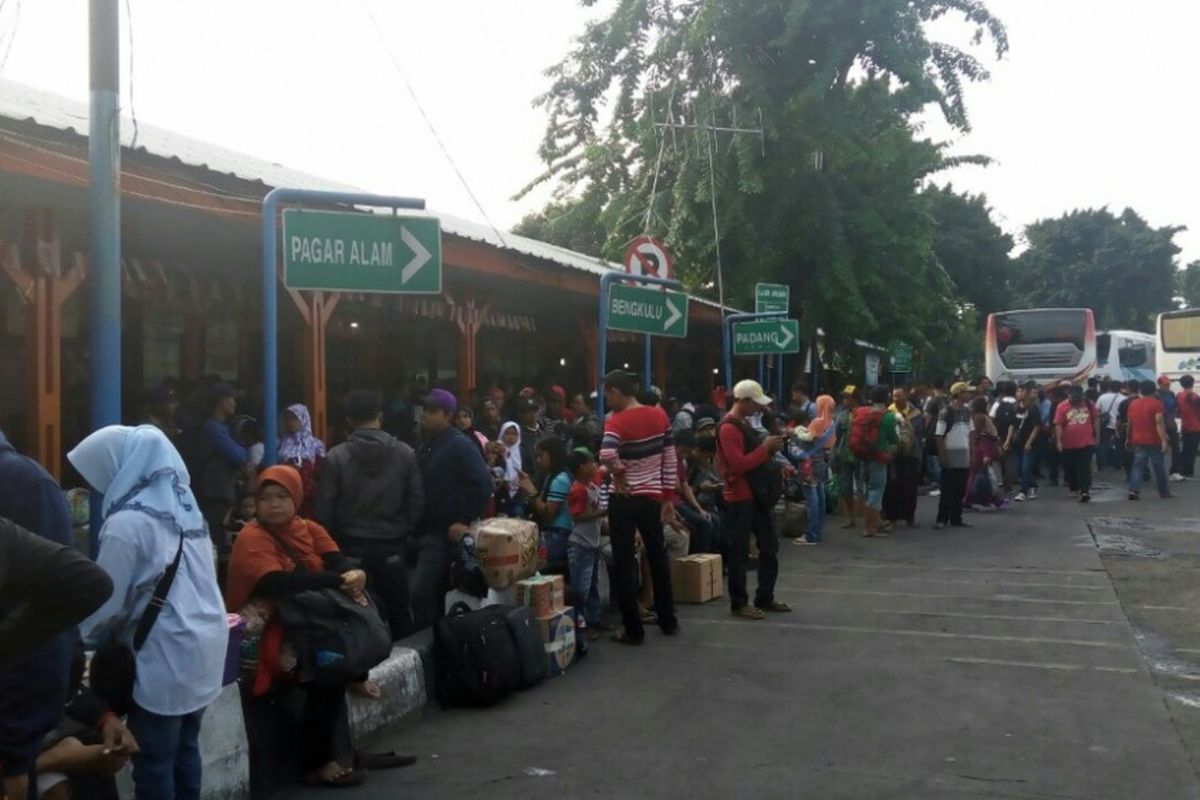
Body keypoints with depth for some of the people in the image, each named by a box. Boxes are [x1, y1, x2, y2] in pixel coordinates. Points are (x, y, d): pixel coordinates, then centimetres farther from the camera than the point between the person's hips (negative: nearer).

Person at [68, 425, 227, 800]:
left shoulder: (128, 522, -15)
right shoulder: (184, 505, 8)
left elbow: (104, 602, -11)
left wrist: (80, 639, 10)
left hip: (166, 655, -8)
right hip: (203, 646, 8)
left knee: (154, 762, 4)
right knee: (185, 748, 16)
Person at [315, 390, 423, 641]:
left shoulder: (336, 456, -9)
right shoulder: (405, 453, -5)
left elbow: (324, 508, -6)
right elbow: (417, 502, -2)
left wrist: (335, 540, 10)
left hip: (352, 547, -1)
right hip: (392, 546, 1)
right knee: (398, 610, 13)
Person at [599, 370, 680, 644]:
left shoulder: (617, 421, -13)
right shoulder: (660, 415, 3)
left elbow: (606, 454, -32)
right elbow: (670, 459, 5)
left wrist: (619, 474, -13)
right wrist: (667, 496, 11)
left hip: (624, 500, -5)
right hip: (652, 498, 5)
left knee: (624, 563, 3)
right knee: (658, 557, 19)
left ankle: (634, 630, 5)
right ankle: (668, 621, 27)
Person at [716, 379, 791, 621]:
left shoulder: (745, 423, 15)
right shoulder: (728, 428, -16)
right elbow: (738, 464, -24)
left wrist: (769, 448, 5)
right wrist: (764, 448, -19)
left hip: (756, 494, 10)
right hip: (740, 498, -10)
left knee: (770, 547, 14)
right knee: (740, 552, -1)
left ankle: (765, 598, 24)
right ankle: (739, 603, 7)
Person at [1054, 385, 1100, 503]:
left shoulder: (1088, 404, 1)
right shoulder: (1062, 407, -6)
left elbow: (1096, 420, 9)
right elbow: (1058, 425, -8)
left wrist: (1097, 436, 9)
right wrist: (1058, 441, -13)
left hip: (1087, 443, 0)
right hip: (1068, 444, 0)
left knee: (1085, 468, -7)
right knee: (1070, 468, 13)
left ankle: (1085, 491, -14)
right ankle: (1074, 489, 29)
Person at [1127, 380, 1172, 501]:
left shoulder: (1133, 404, 7)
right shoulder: (1156, 403, -9)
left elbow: (1130, 423, 14)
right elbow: (1159, 423, -18)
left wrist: (1129, 438, 25)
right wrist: (1164, 440, -22)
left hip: (1138, 440, 4)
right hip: (1154, 441, -4)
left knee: (1138, 465, 1)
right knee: (1159, 466, 8)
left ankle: (1134, 490, -13)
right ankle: (1164, 491, 18)